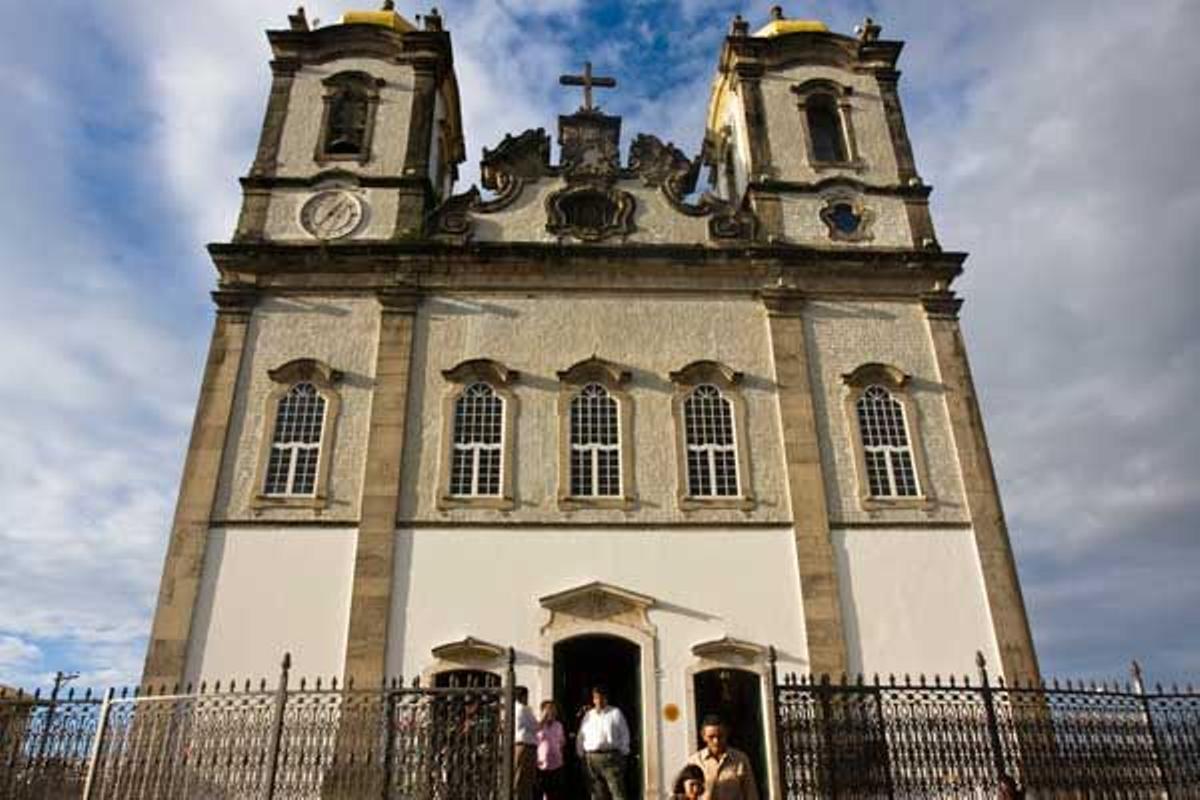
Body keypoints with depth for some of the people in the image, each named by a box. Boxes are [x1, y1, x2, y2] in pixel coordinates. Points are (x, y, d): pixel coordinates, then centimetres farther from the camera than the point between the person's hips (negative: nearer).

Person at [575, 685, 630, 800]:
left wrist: (623, 754, -2)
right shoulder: (588, 715, 15)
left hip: (611, 756, -4)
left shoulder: (615, 713, 4)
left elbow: (624, 734, 4)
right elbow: (581, 737, 17)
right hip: (592, 757, 4)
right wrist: (581, 754, 9)